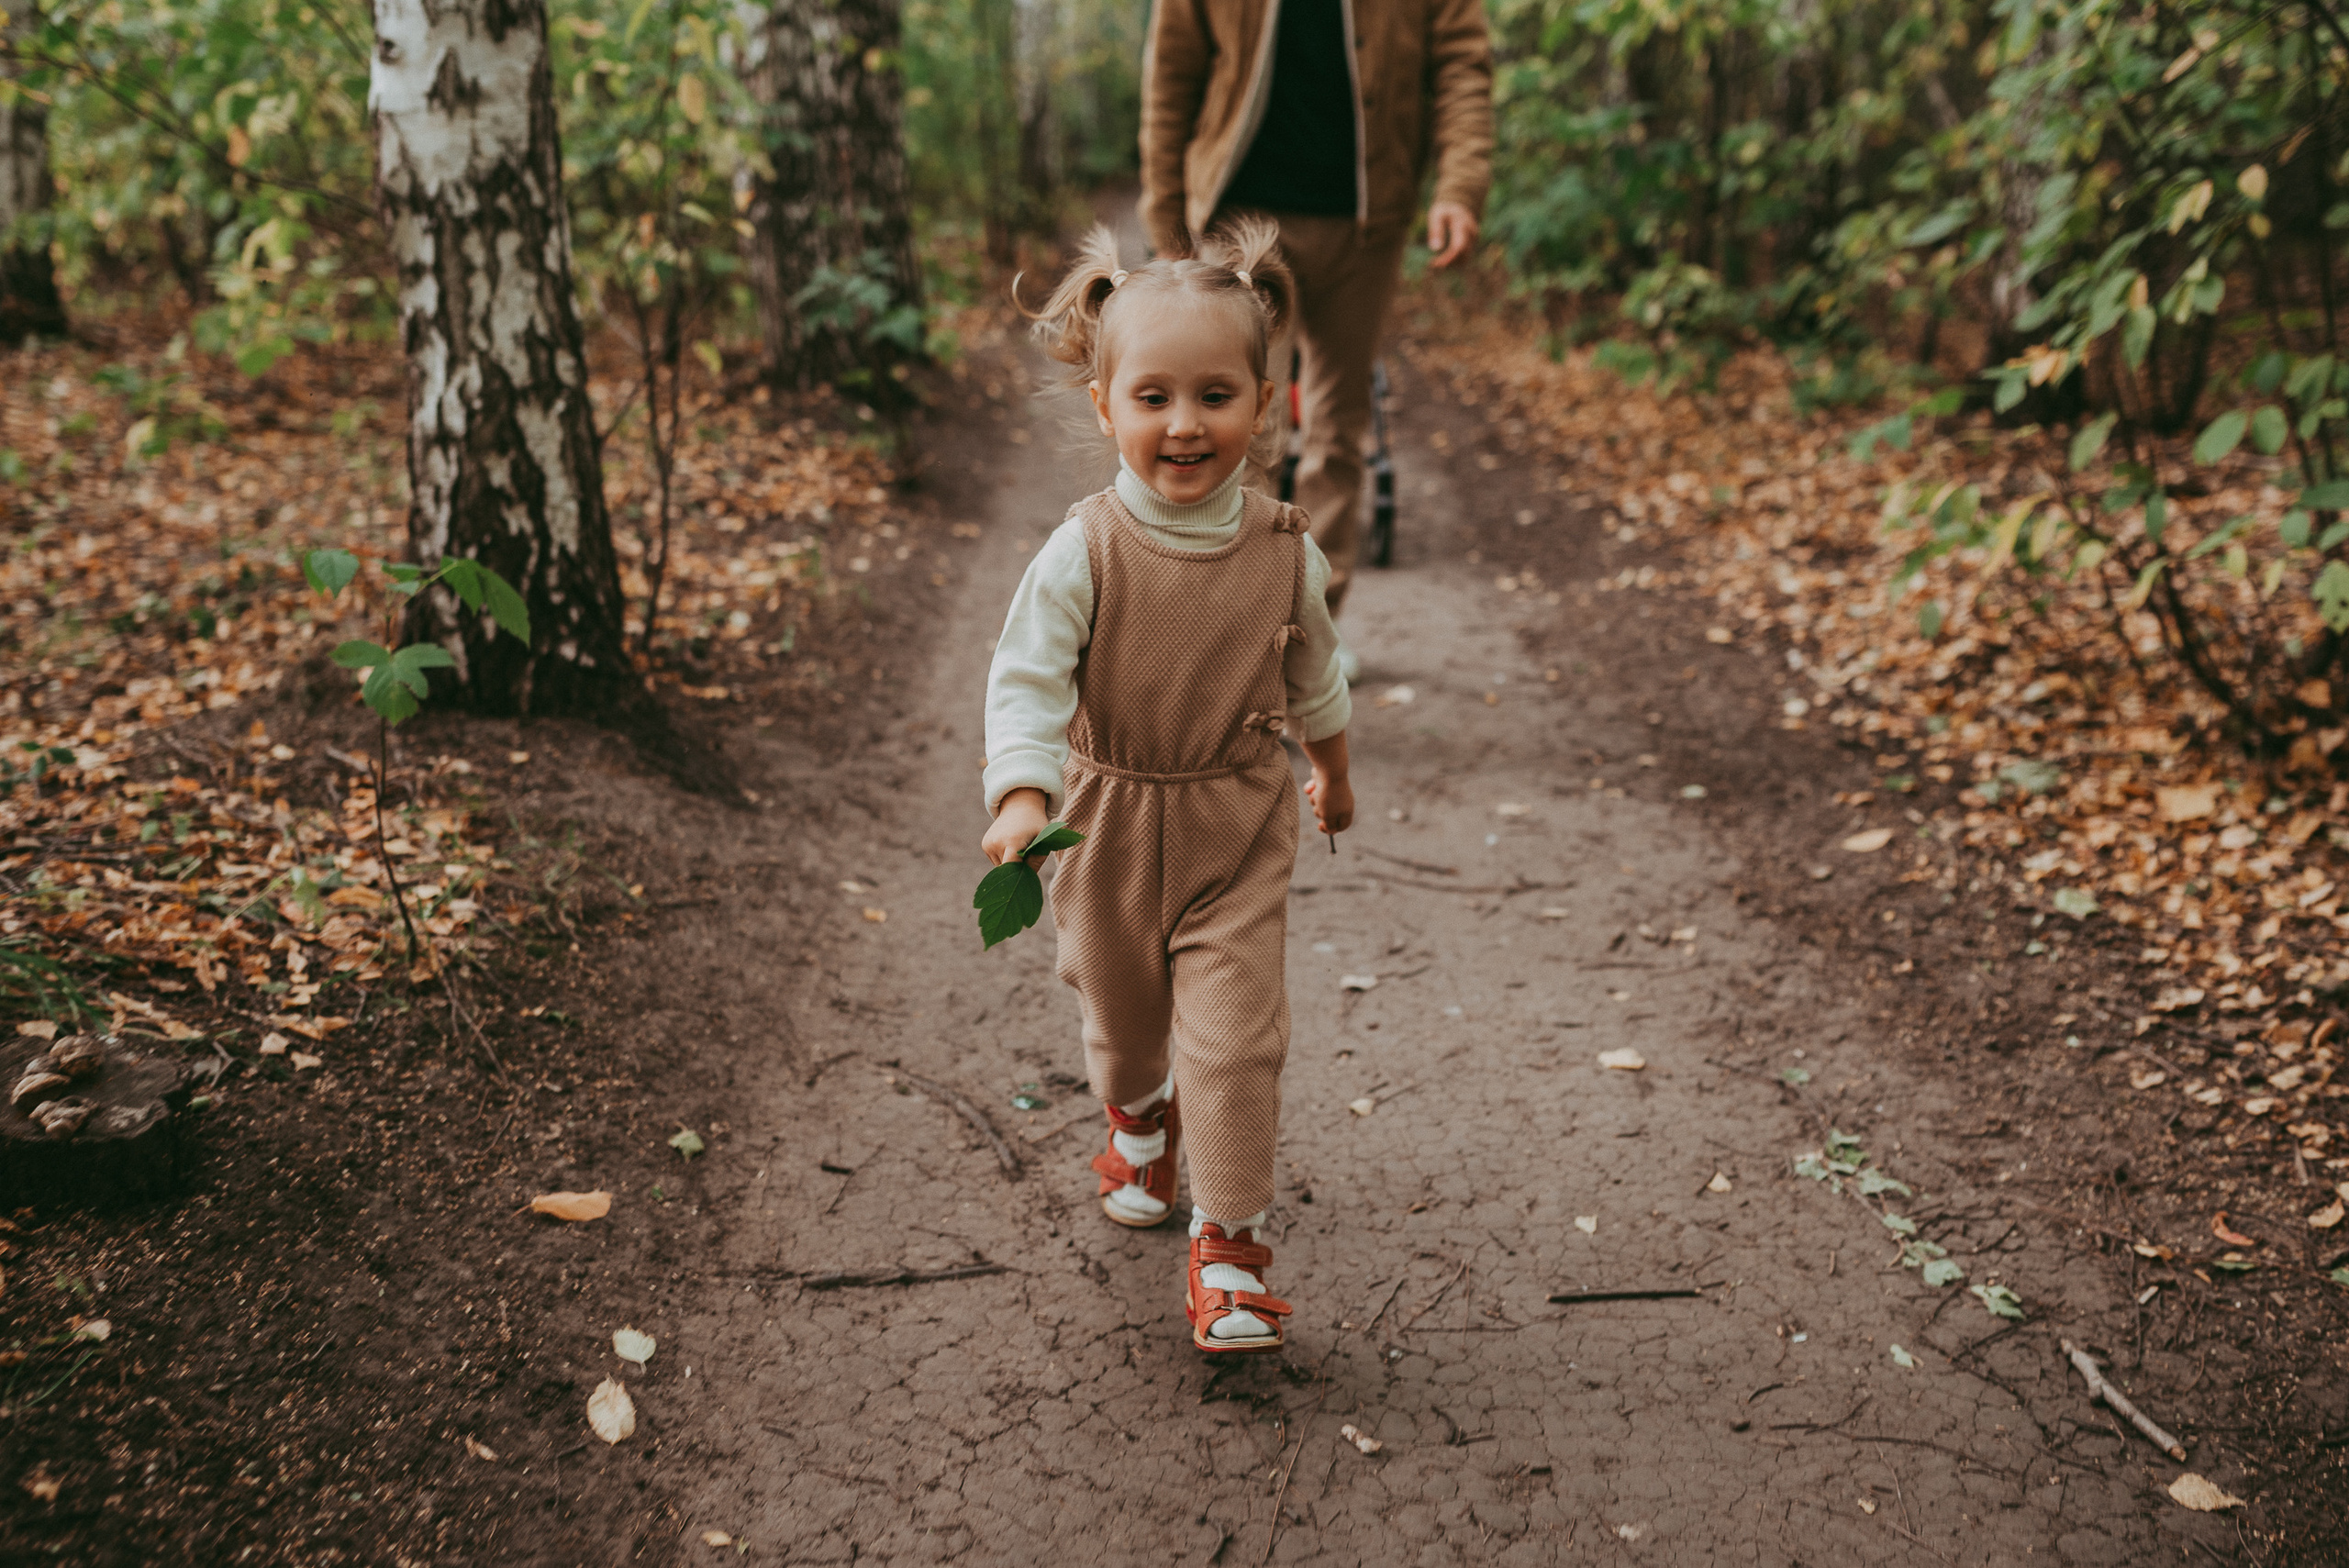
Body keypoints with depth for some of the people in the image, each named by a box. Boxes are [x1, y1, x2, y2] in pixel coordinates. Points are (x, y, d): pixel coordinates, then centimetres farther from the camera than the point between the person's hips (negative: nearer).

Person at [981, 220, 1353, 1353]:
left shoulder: (1282, 554, -9)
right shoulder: (1084, 552, -18)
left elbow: (1313, 678, 8)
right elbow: (1026, 678, -25)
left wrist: (1333, 775, 23)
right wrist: (1021, 796, -41)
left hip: (1237, 827, 0)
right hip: (1108, 822, 0)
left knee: (1235, 1037, -6)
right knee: (1119, 1015, 21)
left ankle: (1228, 1241, 10)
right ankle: (1139, 1115, 55)